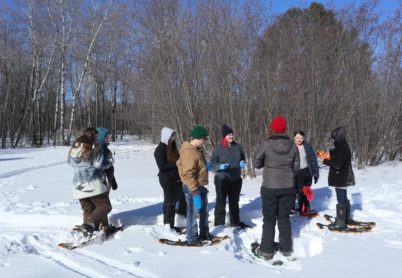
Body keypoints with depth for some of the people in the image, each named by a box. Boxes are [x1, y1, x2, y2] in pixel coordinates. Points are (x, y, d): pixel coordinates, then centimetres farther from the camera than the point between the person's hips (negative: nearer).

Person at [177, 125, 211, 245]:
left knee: (204, 211, 21)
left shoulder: (196, 150, 10)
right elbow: (188, 174, -28)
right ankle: (192, 239, 11)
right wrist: (195, 193, -29)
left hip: (200, 186, 10)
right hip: (192, 188, -10)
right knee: (193, 213, 0)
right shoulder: (189, 152, -23)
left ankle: (204, 234, 37)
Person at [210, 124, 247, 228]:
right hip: (222, 180, -4)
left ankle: (235, 222, 32)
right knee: (221, 202, 2)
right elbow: (212, 163, -6)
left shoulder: (237, 147, 3)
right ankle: (219, 224, 11)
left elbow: (243, 158, 17)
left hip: (236, 179, 4)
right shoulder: (218, 148, -9)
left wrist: (242, 163, -4)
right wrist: (220, 166, -24)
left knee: (234, 202, 18)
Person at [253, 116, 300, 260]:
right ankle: (286, 248, 23)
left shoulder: (266, 144, -12)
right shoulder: (293, 145, -4)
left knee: (269, 218, 9)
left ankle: (267, 250, 14)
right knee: (284, 217, 16)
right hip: (288, 187, 3)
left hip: (270, 187, -3)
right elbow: (296, 167, 3)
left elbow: (256, 164, -2)